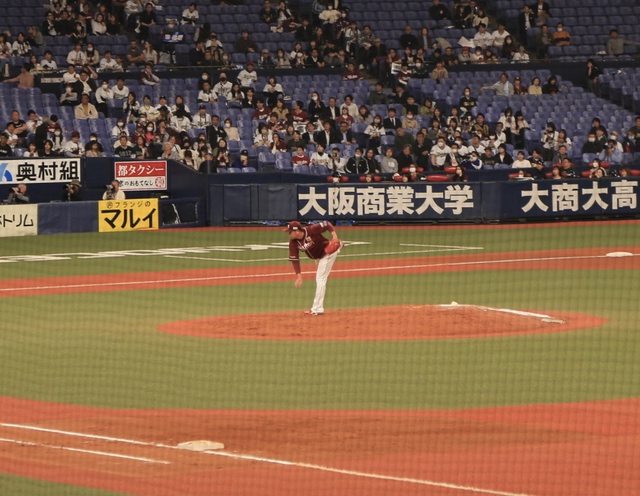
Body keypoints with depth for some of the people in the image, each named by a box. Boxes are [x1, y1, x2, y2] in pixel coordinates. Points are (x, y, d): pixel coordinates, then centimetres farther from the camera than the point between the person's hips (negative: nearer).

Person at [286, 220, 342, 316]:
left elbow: (327, 224, -22)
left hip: (329, 252, -8)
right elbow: (294, 259, -12)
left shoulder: (311, 230, -30)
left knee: (320, 279, -12)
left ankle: (317, 309, -12)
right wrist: (298, 275, -18)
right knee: (319, 280, 23)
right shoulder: (293, 242, -14)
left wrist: (334, 235, -35)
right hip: (319, 257, 8)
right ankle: (317, 308, 39)